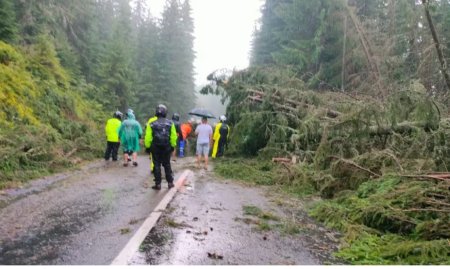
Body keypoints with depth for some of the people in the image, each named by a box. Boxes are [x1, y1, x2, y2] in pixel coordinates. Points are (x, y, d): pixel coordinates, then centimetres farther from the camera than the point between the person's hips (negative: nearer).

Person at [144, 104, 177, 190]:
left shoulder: (152, 124, -8)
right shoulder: (170, 123, -5)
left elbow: (148, 137, -7)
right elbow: (173, 137, -2)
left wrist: (147, 147, 3)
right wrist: (173, 146, 9)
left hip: (155, 148, -1)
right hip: (167, 148, 1)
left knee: (157, 165, 7)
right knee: (167, 165, 14)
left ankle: (158, 184, 9)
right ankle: (170, 183, 17)